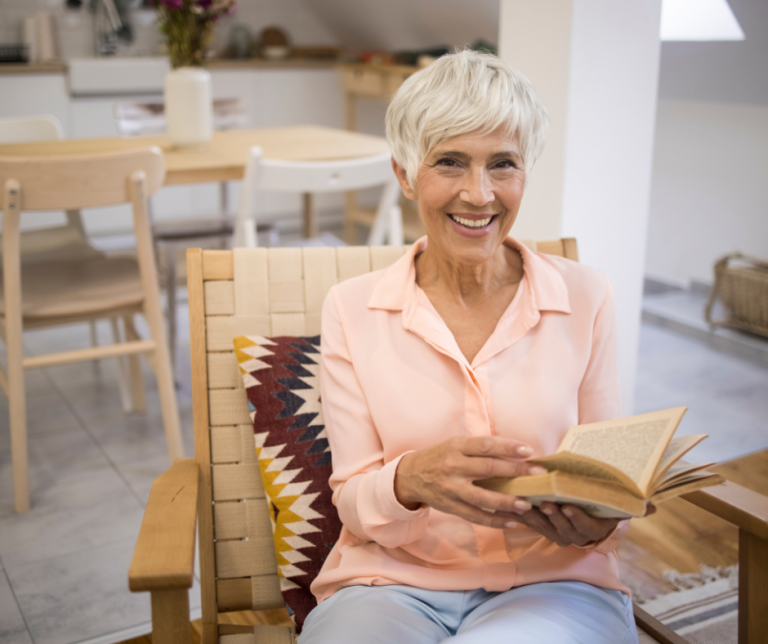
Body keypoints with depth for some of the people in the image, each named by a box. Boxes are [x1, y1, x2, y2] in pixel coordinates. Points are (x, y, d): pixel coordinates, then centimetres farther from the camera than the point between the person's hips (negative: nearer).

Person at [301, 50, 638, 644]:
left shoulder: (584, 299, 3)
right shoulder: (353, 308, 1)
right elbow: (353, 501, -1)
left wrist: (598, 522, -17)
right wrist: (410, 480, -24)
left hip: (552, 585, 1)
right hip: (393, 583, 0)